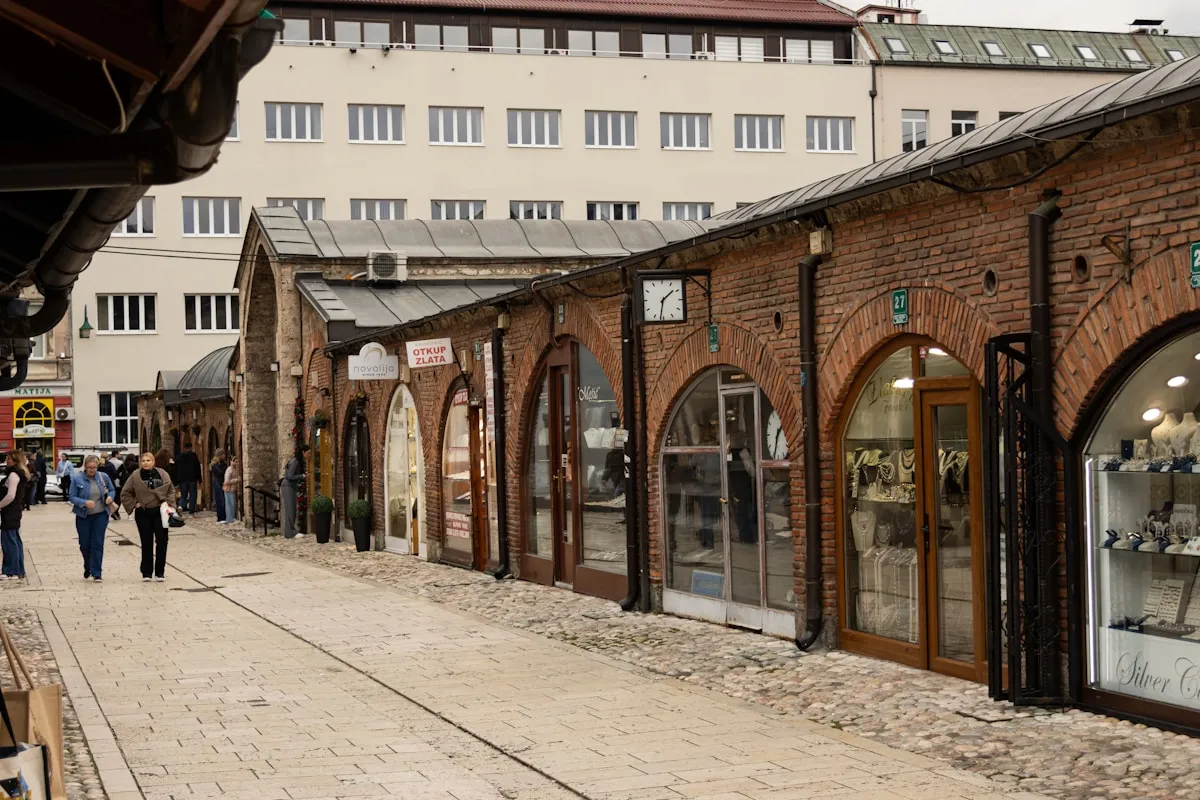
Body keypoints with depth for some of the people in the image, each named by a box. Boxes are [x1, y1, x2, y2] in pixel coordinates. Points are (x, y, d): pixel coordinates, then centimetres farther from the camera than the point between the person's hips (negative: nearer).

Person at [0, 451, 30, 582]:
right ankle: (19, 570, 19)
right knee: (16, 540, 14)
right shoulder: (22, 474, 12)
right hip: (16, 511, 10)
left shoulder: (14, 475, -16)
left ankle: (11, 572, -2)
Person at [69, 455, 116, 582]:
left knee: (97, 544, -6)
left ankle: (96, 573, -2)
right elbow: (72, 497, -8)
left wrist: (110, 497, -10)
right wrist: (85, 502, -24)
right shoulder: (77, 479, -8)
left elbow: (112, 490, 12)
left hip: (100, 515, 0)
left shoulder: (104, 477, -2)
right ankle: (87, 569, 34)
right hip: (83, 516, 0)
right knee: (85, 545, 8)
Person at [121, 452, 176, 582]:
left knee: (162, 541, -1)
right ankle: (146, 572, 11)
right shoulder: (135, 476, -1)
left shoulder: (162, 474, 2)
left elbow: (171, 489, 11)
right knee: (146, 543, 3)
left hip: (159, 512, 1)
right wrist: (134, 504, -3)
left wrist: (168, 503, -1)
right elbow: (125, 494, 6)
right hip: (143, 514, -1)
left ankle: (160, 572, 7)